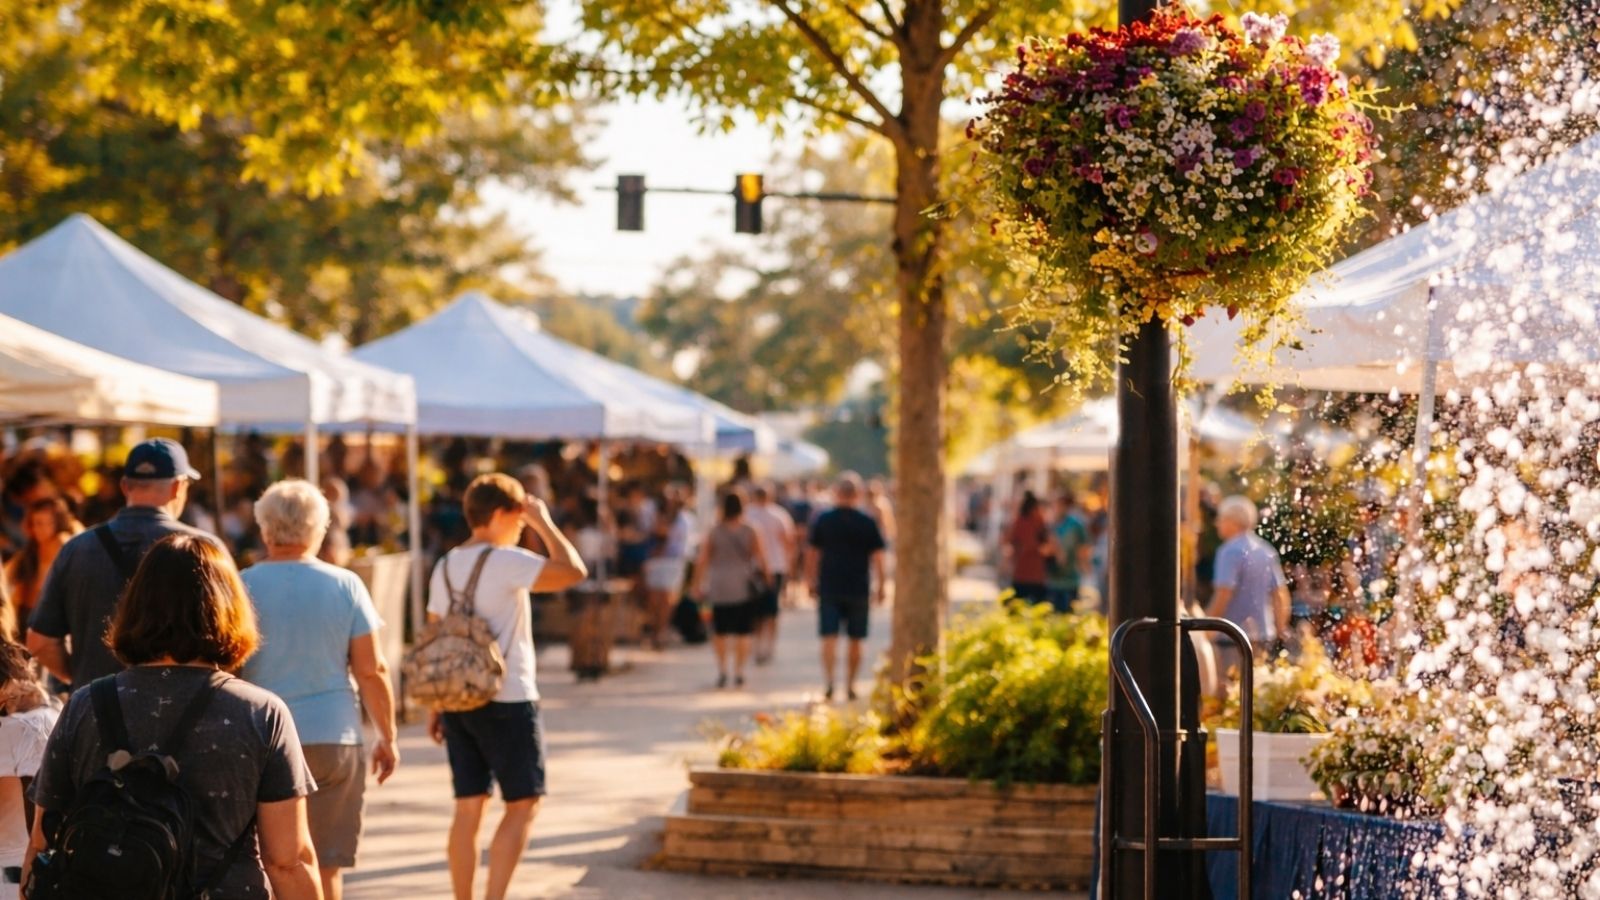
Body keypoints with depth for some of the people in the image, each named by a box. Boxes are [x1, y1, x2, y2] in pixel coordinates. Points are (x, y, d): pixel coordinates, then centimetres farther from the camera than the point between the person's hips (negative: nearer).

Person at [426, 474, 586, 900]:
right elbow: (573, 571, -21)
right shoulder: (505, 562, -13)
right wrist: (544, 522, -8)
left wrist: (436, 707, 17)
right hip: (506, 703, -7)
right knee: (523, 804, 2)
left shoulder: (445, 567, 10)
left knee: (468, 807, 10)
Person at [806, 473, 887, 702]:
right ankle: (850, 686, 15)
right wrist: (881, 587, 7)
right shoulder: (867, 523, -2)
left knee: (829, 638, -2)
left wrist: (811, 582, 14)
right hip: (858, 589, 0)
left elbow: (813, 555, 3)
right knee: (855, 641, 10)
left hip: (829, 588, 0)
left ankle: (829, 681, -20)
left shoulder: (823, 520, 0)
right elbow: (877, 558, -1)